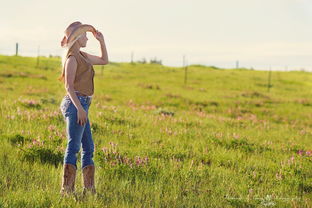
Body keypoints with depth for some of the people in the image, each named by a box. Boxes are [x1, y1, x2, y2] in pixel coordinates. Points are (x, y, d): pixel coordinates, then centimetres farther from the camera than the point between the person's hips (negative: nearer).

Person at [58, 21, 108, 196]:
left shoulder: (82, 56, 18)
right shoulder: (72, 58, -9)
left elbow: (104, 61, 31)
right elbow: (69, 85, -16)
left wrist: (102, 41, 19)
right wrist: (79, 108, -22)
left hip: (81, 105, 10)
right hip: (76, 103, -10)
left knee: (89, 147, 11)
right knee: (73, 146, -10)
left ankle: (89, 189, 14)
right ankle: (67, 189, -10)